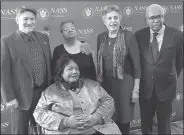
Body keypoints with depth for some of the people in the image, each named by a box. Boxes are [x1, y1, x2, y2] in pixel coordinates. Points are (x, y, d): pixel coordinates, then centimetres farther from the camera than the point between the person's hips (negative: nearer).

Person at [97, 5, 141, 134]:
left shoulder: (128, 36, -10)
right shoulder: (100, 37, 4)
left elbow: (136, 64, -10)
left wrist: (136, 89, -10)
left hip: (124, 83, -4)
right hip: (106, 83, 4)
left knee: (123, 119, 8)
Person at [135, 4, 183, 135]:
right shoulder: (139, 35, -6)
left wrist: (172, 78, 9)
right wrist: (138, 81, 6)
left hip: (165, 87, -1)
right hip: (145, 87, 1)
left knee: (164, 124, 16)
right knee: (145, 123, 18)